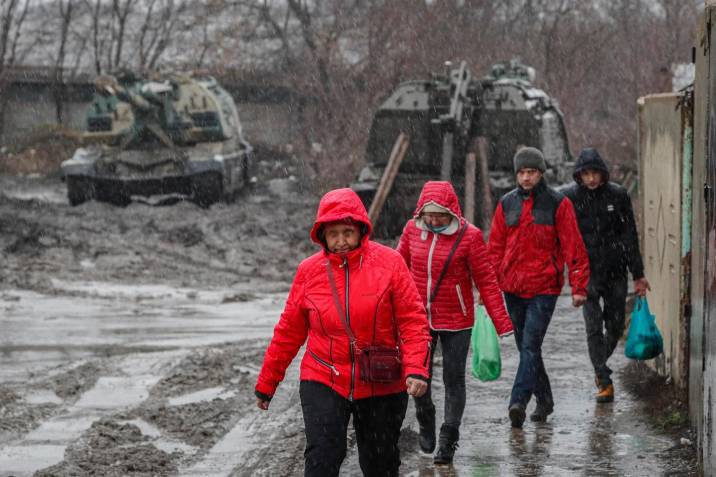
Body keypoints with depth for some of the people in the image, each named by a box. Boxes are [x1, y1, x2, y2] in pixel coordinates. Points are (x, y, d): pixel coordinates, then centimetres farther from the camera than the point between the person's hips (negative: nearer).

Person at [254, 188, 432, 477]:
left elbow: (413, 321, -7)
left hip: (381, 386, 0)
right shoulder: (309, 271, -2)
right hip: (323, 382, 0)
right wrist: (266, 383, 11)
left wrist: (416, 368, -21)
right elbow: (289, 332, 6)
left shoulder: (390, 263, -7)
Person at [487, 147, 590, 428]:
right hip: (513, 287, 5)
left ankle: (518, 402, -21)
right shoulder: (507, 204, 8)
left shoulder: (557, 204, -3)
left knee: (530, 346, -14)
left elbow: (573, 247, -4)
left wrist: (579, 287, -9)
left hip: (544, 287, -5)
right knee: (525, 347, 11)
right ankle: (544, 400, 23)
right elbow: (495, 247, 11)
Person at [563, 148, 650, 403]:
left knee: (616, 327, 8)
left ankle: (600, 365, 33)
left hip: (615, 271, 2)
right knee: (594, 327, -10)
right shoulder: (569, 197, -5)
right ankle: (604, 382, -8)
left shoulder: (618, 195, 0)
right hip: (587, 273, -2)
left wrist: (638, 274, 3)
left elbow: (630, 236, 4)